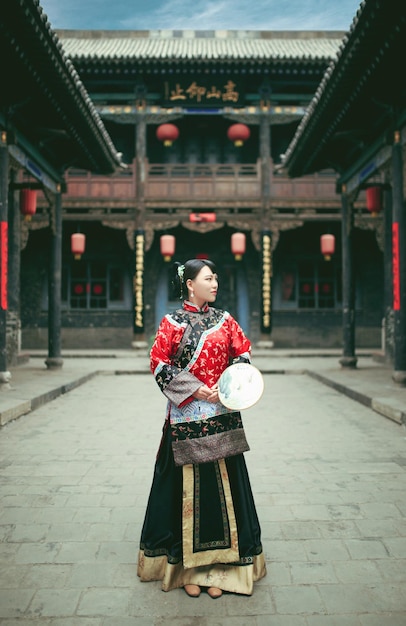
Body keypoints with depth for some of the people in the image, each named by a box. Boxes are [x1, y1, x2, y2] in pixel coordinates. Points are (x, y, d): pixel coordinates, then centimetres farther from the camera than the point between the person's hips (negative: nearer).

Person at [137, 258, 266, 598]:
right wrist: (194, 389, -13)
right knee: (188, 485, 4)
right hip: (186, 416, -3)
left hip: (222, 416, 3)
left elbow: (244, 355, 10)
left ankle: (217, 562, 19)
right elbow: (159, 364, -5)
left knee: (222, 481, 6)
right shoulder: (172, 322, -2)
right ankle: (187, 564, 18)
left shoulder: (225, 320, 8)